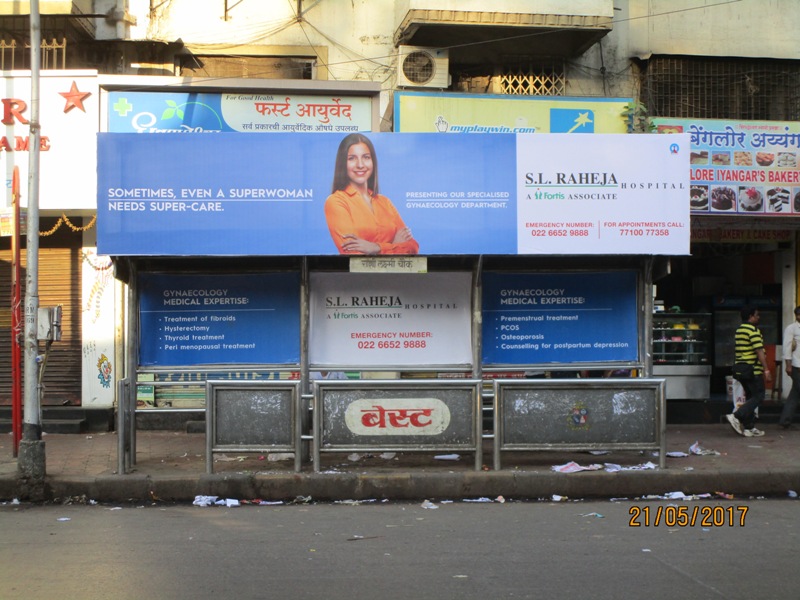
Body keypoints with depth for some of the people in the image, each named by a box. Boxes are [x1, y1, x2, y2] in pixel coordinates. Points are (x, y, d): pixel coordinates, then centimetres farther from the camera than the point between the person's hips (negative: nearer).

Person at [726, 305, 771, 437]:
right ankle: (736, 416, -15)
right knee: (758, 397, -5)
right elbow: (759, 351, -19)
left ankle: (749, 427, 11)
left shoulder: (739, 330, 15)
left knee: (750, 397, 13)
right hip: (753, 370, -9)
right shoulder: (753, 330, -13)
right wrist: (766, 370, -18)